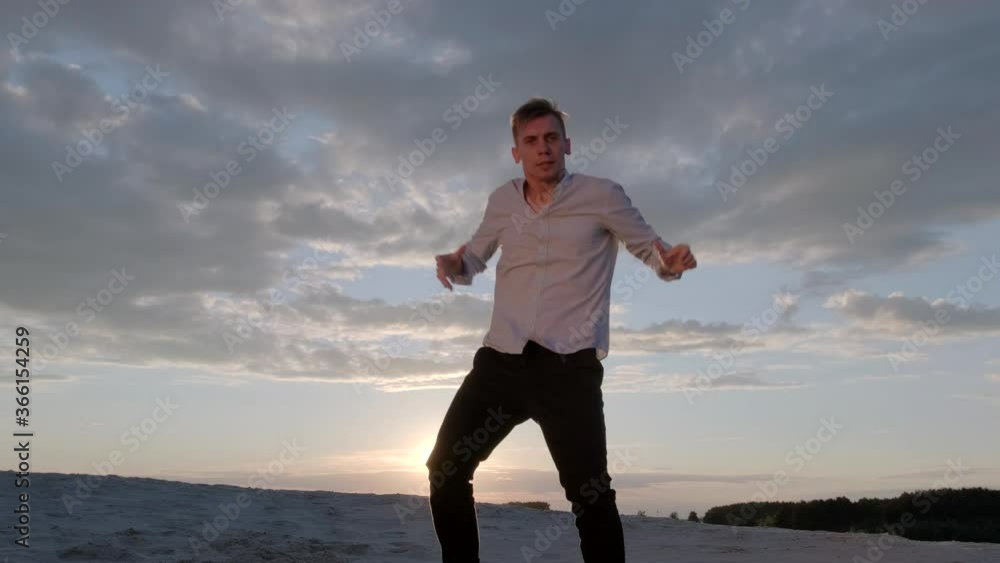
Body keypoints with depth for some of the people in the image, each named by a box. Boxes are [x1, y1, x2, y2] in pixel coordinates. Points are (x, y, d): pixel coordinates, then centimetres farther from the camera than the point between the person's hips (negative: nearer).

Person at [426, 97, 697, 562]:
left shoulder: (602, 196, 0)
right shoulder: (502, 201, 11)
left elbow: (651, 251, 7)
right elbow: (474, 258, 25)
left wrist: (672, 261, -17)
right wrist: (454, 264, 1)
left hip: (569, 367, -4)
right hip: (500, 361, 5)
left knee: (590, 495, -6)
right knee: (445, 470, 6)